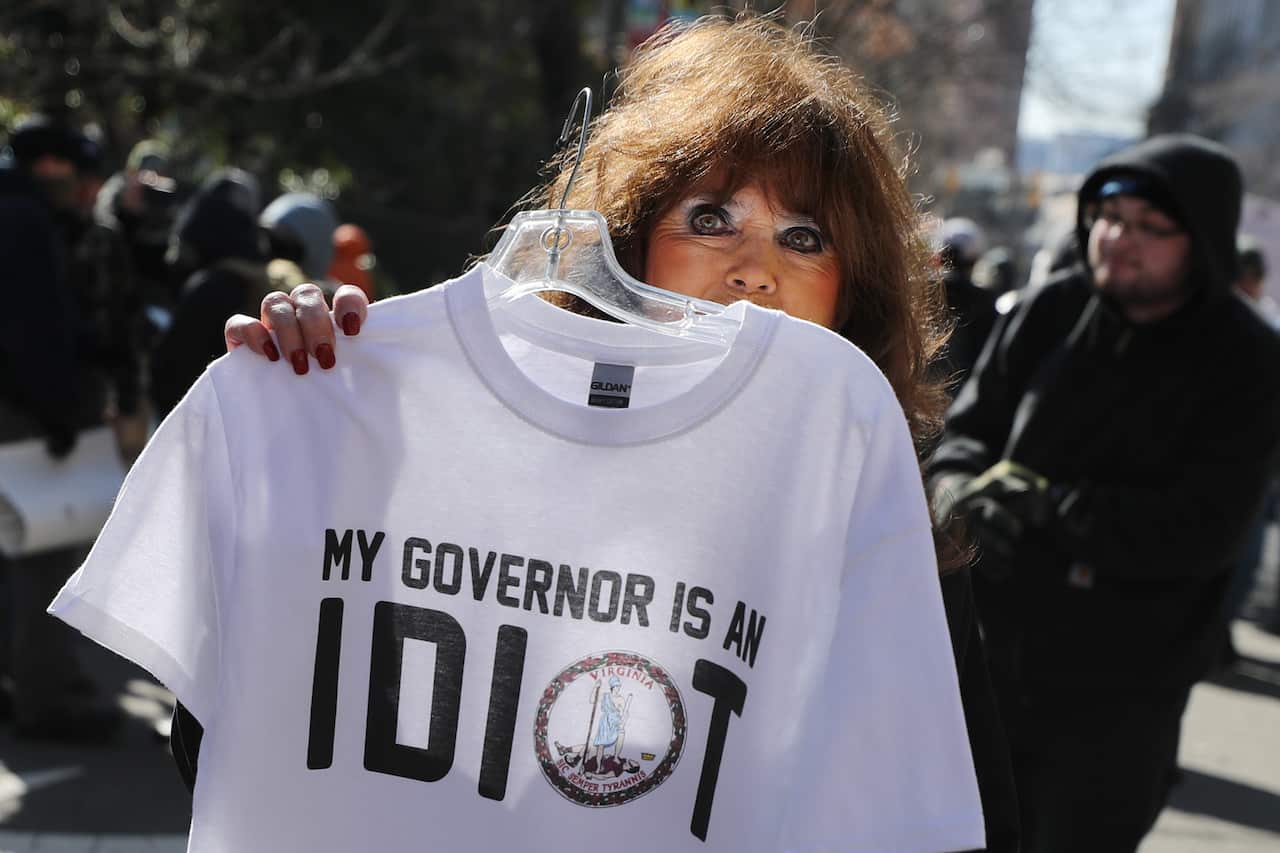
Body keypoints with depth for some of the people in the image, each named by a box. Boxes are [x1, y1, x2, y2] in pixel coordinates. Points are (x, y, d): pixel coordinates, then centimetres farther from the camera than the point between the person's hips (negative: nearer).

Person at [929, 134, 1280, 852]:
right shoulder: (1053, 310, 0)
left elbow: (1203, 530, -20)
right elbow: (966, 428, 6)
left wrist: (1046, 504, -23)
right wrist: (966, 491, -18)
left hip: (1119, 694, -4)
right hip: (998, 657, 4)